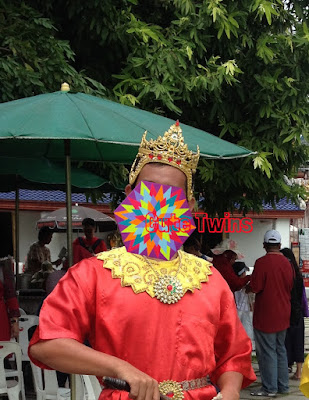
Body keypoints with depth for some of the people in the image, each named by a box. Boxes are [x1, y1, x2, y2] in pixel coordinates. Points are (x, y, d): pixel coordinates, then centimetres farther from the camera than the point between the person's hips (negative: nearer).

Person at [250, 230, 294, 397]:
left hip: (266, 314, -6)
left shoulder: (262, 262, -17)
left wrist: (251, 282, 1)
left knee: (267, 351, 1)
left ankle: (270, 387, 4)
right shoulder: (286, 263, 1)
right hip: (283, 314, 6)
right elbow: (290, 287, 10)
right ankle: (282, 385, 20)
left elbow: (255, 287, -19)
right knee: (280, 349, 16)